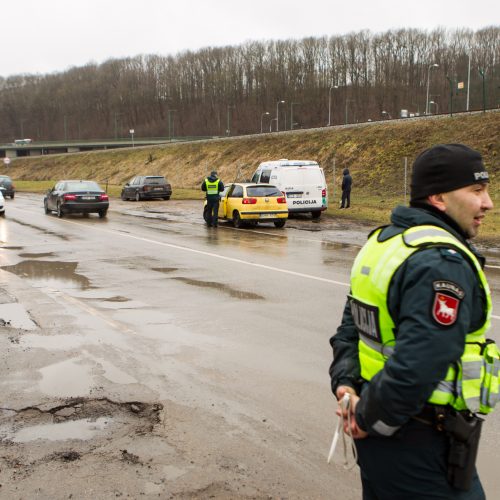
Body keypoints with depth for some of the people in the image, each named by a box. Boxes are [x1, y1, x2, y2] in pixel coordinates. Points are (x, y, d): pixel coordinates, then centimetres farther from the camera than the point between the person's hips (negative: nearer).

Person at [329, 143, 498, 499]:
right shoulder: (443, 263, -24)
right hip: (421, 446, -8)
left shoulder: (383, 243, 6)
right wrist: (369, 419, -16)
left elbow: (351, 328, 10)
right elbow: (414, 369, -30)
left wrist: (346, 385, 1)